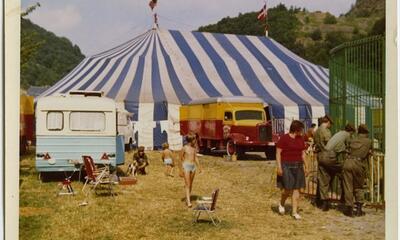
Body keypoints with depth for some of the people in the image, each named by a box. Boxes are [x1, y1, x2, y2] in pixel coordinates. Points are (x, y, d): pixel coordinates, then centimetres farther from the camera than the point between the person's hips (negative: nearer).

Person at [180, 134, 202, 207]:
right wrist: (181, 170, -5)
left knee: (191, 184, 11)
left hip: (193, 166, 6)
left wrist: (199, 167, 9)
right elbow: (181, 159, -5)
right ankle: (188, 202, -14)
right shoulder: (184, 148, -9)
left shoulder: (194, 148, 10)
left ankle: (187, 199, 23)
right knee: (187, 185, -11)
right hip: (186, 166, -6)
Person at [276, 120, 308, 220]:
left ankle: (294, 212, 9)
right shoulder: (284, 138, -8)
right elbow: (278, 153, -8)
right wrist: (279, 167, -14)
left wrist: (305, 166, 11)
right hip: (286, 166, -6)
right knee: (288, 188, -9)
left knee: (296, 189, 3)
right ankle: (281, 204, 20)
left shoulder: (301, 139, 10)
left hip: (298, 166, 6)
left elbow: (303, 153, 16)